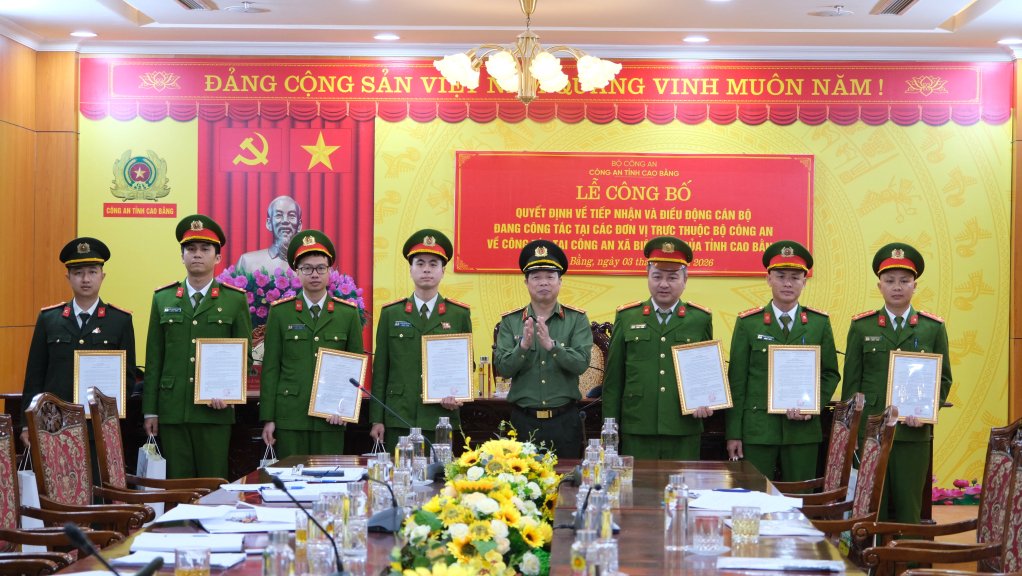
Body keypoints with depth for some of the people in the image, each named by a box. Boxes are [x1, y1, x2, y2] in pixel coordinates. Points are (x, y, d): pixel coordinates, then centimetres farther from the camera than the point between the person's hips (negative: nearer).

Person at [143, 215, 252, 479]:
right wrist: (150, 411, 5)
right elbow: (153, 360, 10)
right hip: (172, 412, 2)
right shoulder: (163, 299, 10)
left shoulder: (235, 300, 5)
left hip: (214, 411, -2)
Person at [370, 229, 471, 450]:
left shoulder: (460, 314, 8)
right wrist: (376, 419, 2)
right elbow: (380, 369, 7)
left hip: (442, 418, 0)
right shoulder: (391, 313, 8)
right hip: (399, 420, 0)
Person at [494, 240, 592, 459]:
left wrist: (551, 345, -25)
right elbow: (502, 368, -4)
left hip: (564, 421, -1)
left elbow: (581, 363, -11)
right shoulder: (510, 321, 4)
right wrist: (523, 345, -21)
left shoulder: (577, 319, 1)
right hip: (523, 421, 1)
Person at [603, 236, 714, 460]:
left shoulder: (701, 319, 7)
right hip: (636, 433, 0)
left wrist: (706, 401, -4)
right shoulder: (626, 317, 7)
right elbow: (613, 380, 8)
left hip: (684, 433, 0)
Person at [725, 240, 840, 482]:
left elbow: (831, 373, 11)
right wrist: (733, 433, -2)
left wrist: (813, 405, -8)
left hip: (803, 430, 1)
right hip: (756, 428, -1)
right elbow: (736, 381, 1)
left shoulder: (819, 323, 7)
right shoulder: (748, 323, 3)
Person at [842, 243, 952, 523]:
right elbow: (851, 381, 6)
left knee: (908, 508, 3)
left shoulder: (933, 327, 7)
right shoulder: (861, 326, 6)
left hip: (914, 433, 0)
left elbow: (944, 378, 9)